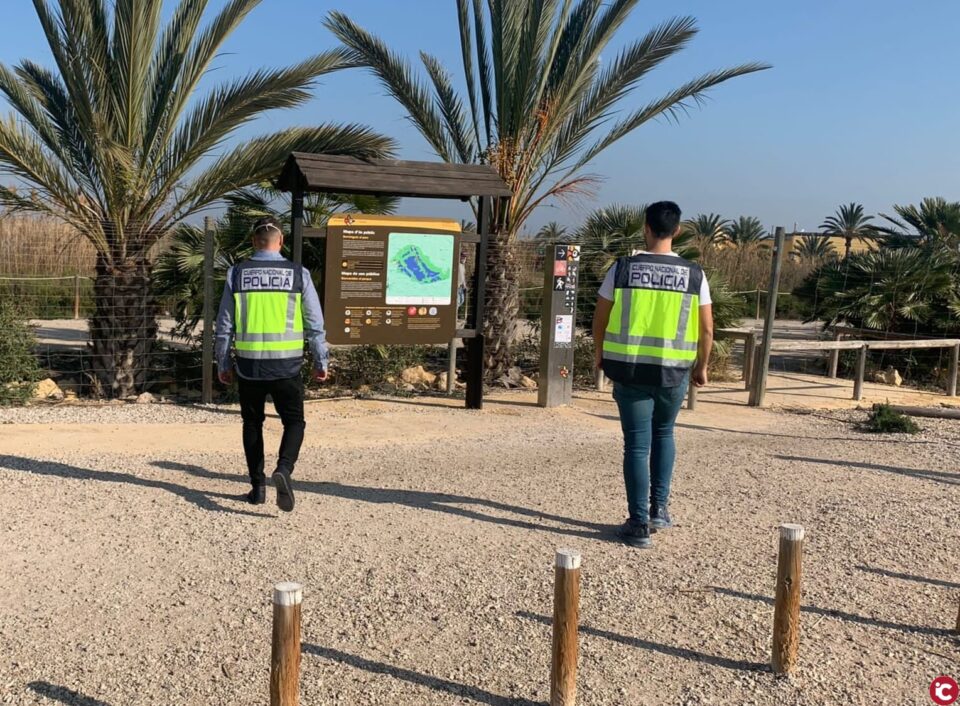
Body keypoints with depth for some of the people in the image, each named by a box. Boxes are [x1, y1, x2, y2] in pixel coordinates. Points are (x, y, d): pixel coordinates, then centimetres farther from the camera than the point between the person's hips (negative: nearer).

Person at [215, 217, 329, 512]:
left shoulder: (237, 274, 1)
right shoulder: (298, 274, -2)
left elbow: (224, 324, 4)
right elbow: (315, 323, 0)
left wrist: (223, 364, 13)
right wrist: (320, 362, 9)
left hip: (249, 364, 1)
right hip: (286, 364, -1)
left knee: (252, 424, 16)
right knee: (294, 422, 10)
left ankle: (257, 487, 18)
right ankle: (283, 469, -16)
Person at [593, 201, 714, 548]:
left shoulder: (622, 269, -4)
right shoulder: (693, 274, -2)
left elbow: (600, 320, 1)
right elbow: (706, 329, 0)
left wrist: (600, 356, 18)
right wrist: (701, 367, 16)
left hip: (629, 368, -1)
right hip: (674, 370, 1)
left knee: (637, 444, 6)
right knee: (664, 433, 24)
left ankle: (639, 524, 8)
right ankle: (658, 509, 24)